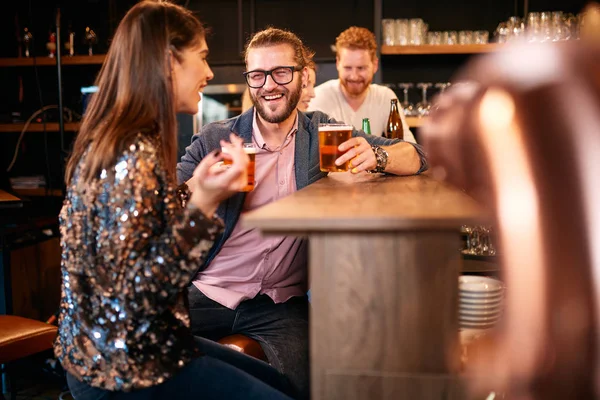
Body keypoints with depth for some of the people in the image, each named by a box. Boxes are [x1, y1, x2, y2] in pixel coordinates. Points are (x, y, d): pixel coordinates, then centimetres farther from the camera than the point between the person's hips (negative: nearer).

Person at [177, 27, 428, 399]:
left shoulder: (323, 135, 7)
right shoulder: (215, 139, 5)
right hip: (205, 293, 1)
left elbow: (416, 157, 4)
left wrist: (374, 156, -18)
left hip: (281, 301, 0)